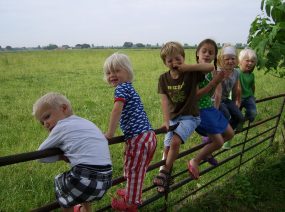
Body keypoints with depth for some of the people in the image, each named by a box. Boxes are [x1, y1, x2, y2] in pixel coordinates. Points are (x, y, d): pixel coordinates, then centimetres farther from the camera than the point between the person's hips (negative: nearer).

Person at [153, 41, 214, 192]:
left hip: (189, 117, -4)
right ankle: (164, 179, 17)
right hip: (173, 117, 4)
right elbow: (164, 100, -10)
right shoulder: (163, 78, -2)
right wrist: (166, 121, -21)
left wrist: (187, 67, -25)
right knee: (167, 147, 1)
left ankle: (164, 172, -7)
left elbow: (211, 67, -23)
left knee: (175, 141, -23)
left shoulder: (191, 73, -11)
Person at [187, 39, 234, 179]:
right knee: (218, 142, -7)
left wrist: (217, 82, -9)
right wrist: (213, 82, -25)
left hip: (210, 108, 8)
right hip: (199, 110, -8)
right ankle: (194, 162, 10)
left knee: (229, 134, 18)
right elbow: (196, 95, -24)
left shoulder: (212, 71, 3)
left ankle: (206, 153, 36)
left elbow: (210, 94, 5)